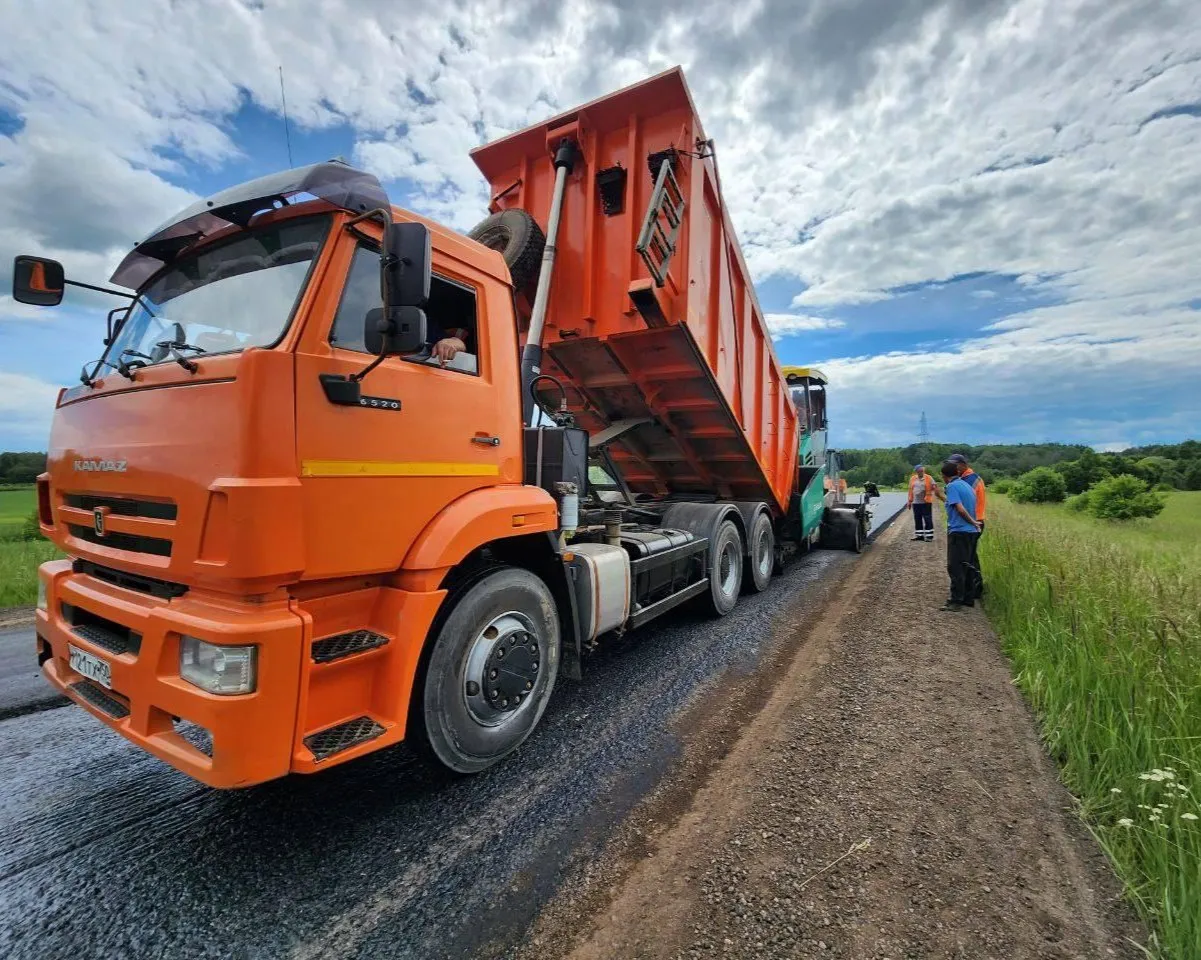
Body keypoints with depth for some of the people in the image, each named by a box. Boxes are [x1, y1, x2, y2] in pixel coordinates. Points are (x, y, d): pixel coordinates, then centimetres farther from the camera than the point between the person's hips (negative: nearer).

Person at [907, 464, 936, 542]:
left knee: (928, 519, -3)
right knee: (917, 519, 9)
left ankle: (929, 536, 1)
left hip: (926, 502, -4)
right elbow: (910, 490, 14)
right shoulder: (912, 479, 9)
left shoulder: (929, 478, -2)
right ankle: (919, 535, 18)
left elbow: (934, 487, -1)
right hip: (916, 503, 4)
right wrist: (910, 501, 14)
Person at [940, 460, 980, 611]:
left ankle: (956, 601, 1)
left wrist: (973, 522, -8)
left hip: (958, 531, -9)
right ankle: (966, 598, 23)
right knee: (964, 567, 16)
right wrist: (942, 496, 31)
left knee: (955, 568, -3)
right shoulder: (966, 485, 12)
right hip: (970, 531, 9)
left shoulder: (952, 486, -13)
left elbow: (960, 509, -19)